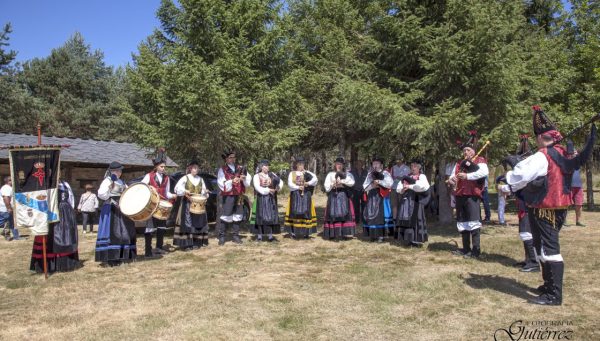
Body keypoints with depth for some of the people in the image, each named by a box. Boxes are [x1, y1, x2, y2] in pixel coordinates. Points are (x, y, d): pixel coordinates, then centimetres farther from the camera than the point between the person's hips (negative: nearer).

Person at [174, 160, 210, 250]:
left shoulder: (200, 179, 13)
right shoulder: (185, 178, -1)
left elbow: (203, 191, 18)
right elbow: (177, 188, -11)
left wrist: (205, 193, -4)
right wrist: (185, 191, -27)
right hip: (187, 204, -5)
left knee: (198, 223, 5)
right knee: (187, 223, -9)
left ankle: (196, 242, 12)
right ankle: (186, 244, -8)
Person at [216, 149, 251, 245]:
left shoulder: (240, 168, 11)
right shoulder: (222, 170, 0)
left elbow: (248, 182, 8)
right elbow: (221, 184, -10)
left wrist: (244, 179, -13)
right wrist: (231, 181, -22)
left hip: (238, 196, 4)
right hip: (227, 196, -4)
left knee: (237, 216, 8)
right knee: (225, 216, -6)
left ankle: (236, 236, 18)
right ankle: (221, 237, 3)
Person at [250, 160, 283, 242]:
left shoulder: (272, 175, 11)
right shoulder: (257, 176, -3)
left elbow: (280, 181, 11)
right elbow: (257, 187, -14)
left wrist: (278, 187, -9)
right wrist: (268, 190, -19)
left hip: (271, 199, 4)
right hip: (261, 198, -4)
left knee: (271, 216, 3)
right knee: (261, 216, -2)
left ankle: (270, 236, 7)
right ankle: (259, 235, 5)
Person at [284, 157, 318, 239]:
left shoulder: (306, 173, 7)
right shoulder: (292, 173, 8)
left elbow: (315, 178, -6)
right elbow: (289, 183, -4)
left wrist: (308, 183, -22)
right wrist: (298, 187, -19)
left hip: (305, 195, 1)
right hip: (295, 195, -1)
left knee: (306, 212, -2)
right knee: (295, 212, -3)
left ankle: (306, 232, 3)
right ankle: (293, 232, 2)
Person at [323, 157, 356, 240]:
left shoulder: (348, 174, 11)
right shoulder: (330, 174, 12)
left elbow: (352, 182, -8)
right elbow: (327, 186, 6)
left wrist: (342, 181, -14)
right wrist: (333, 185, -10)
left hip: (344, 196, 0)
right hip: (333, 196, 0)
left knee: (345, 213, -7)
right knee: (333, 214, -4)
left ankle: (346, 232, -7)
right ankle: (332, 233, -3)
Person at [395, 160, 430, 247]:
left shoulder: (421, 176, 2)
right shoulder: (407, 176, 18)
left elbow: (421, 186, -19)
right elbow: (398, 188, 14)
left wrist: (410, 186, -12)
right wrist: (403, 189, -9)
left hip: (415, 200, -5)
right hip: (405, 200, 6)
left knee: (415, 219, -5)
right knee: (405, 219, 4)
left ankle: (416, 240, -1)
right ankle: (407, 239, 10)